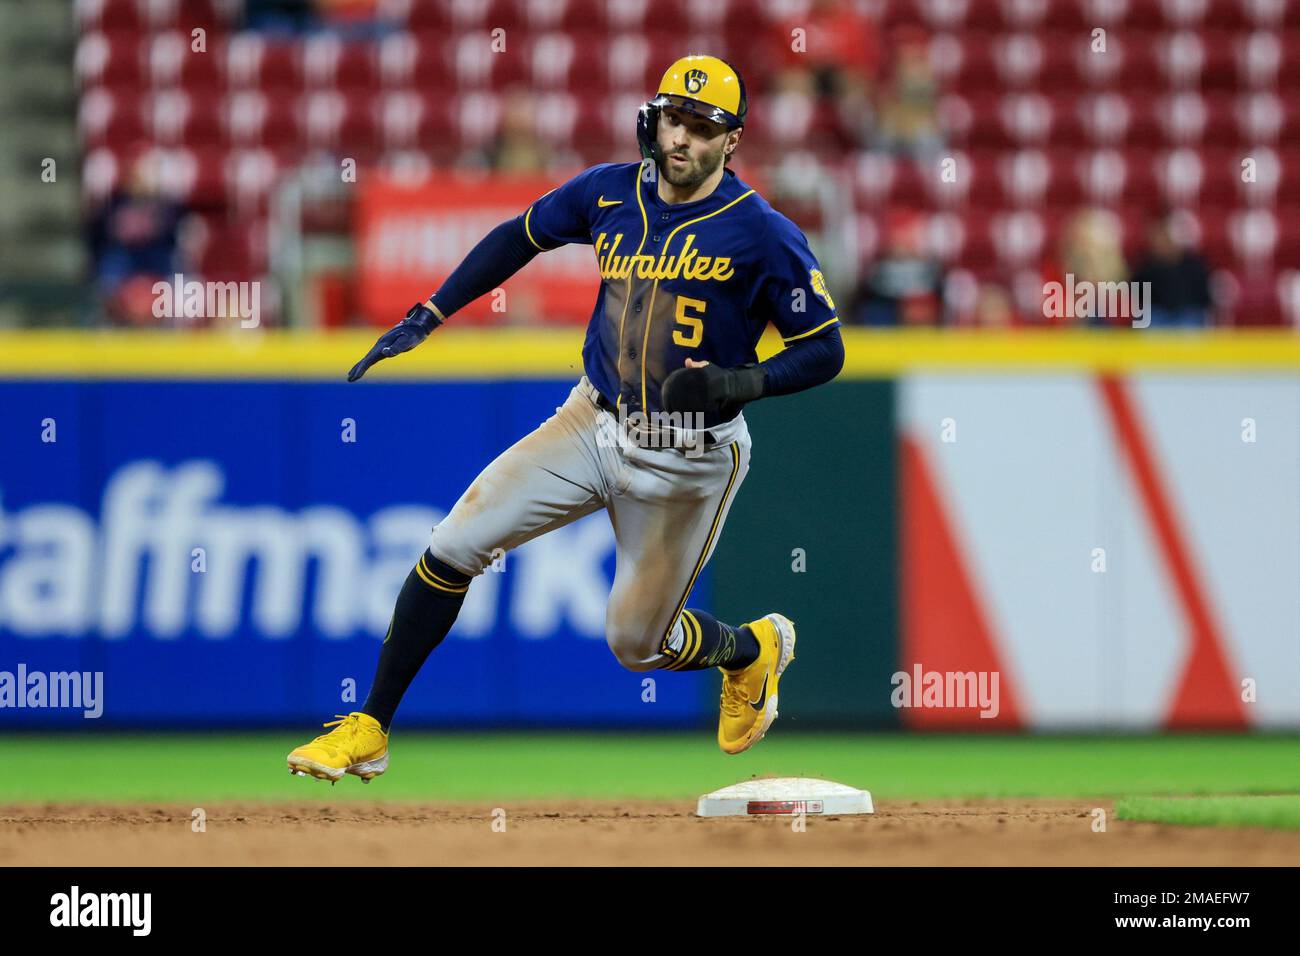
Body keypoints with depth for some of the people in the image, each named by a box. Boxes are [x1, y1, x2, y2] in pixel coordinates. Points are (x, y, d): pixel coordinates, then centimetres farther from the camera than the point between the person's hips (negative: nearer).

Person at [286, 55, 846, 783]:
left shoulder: (764, 235, -15)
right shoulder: (612, 193, -1)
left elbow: (826, 350, -11)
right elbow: (520, 237, 14)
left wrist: (743, 382, -28)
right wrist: (427, 316, 8)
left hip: (691, 458, -4)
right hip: (596, 423, 4)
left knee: (637, 641, 4)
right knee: (453, 546, -9)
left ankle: (754, 648, 38)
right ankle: (369, 731, -1)